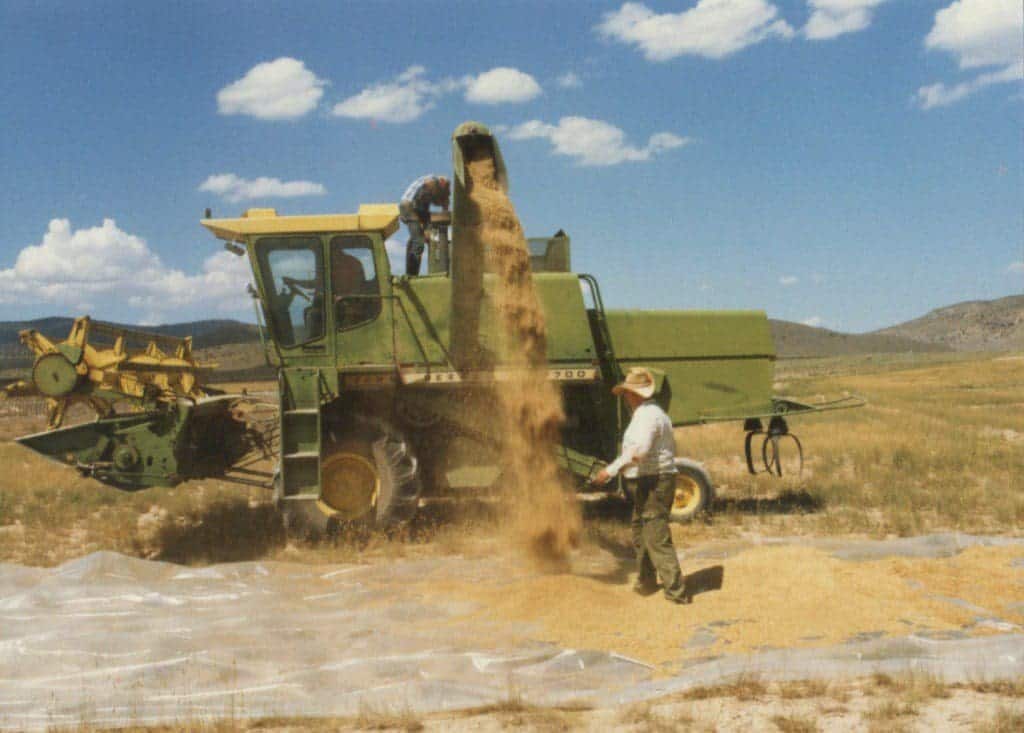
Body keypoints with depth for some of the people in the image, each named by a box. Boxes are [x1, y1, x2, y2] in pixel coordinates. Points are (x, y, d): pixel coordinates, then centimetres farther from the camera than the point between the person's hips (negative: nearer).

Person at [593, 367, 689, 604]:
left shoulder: (646, 415, -17)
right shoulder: (656, 412, 17)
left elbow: (639, 450, -30)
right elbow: (672, 447, 25)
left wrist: (611, 469, -29)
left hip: (651, 483, -11)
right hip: (652, 482, 11)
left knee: (657, 538, -9)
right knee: (640, 534, 20)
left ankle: (676, 590, -9)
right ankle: (646, 583, 30)